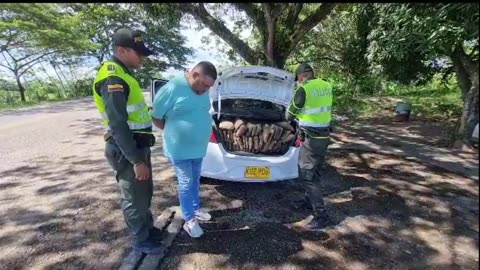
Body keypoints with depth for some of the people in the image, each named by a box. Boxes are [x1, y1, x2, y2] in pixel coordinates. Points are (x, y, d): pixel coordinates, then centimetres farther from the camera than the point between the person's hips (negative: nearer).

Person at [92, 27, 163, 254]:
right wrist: (136, 161, -23)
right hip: (126, 150, -10)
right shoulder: (112, 79, -19)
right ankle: (141, 240, 27)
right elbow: (118, 125, -25)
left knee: (145, 192, 22)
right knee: (135, 198, 7)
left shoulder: (122, 74, 13)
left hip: (138, 145, 10)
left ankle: (148, 228, 41)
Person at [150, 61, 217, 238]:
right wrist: (172, 132, -4)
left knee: (195, 181, 21)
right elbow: (155, 116, -11)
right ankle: (189, 220, 23)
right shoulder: (172, 89, -20)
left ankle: (196, 209, 41)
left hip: (198, 147, 7)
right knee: (186, 184, 6)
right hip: (180, 149, -7)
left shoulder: (201, 91, 4)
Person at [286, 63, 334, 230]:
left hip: (311, 138, -9)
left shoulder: (304, 89, -16)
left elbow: (290, 113, -5)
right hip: (324, 135, 9)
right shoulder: (326, 86, 8)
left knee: (306, 176, -2)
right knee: (315, 172, 20)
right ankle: (309, 200, 37)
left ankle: (321, 216, 3)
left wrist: (290, 118, 18)